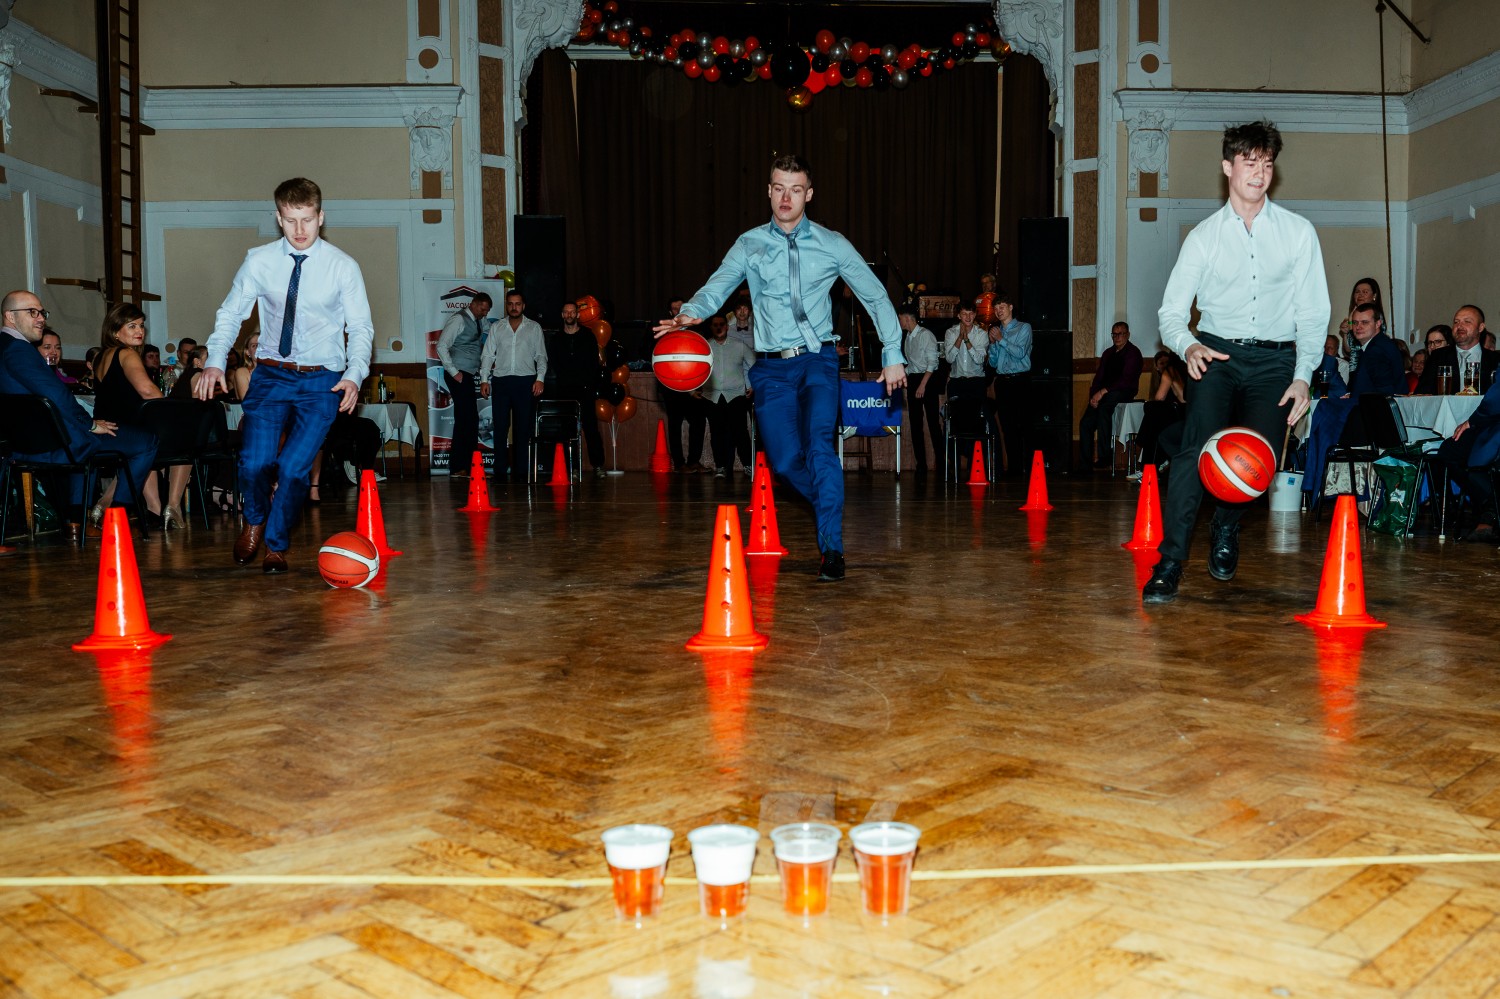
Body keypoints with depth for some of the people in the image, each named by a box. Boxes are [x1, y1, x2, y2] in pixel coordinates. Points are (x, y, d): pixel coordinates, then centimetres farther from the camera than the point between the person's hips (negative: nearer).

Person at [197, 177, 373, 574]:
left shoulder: (343, 266, -3)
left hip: (321, 380, -1)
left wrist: (355, 375, -17)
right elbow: (230, 313, 8)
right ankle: (255, 520, 22)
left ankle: (276, 545, 16)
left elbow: (361, 327, -1)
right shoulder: (259, 261, 1)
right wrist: (215, 361, -7)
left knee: (294, 467, -9)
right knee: (255, 462, -13)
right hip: (271, 375, 1)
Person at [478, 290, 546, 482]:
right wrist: (484, 379, 1)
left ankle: (520, 471, 6)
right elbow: (488, 355, 11)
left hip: (526, 381, -1)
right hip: (501, 380, 1)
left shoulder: (534, 328, 9)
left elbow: (541, 356, 8)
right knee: (500, 426, -2)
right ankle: (500, 470, 3)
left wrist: (540, 378, -5)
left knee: (524, 427, 0)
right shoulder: (496, 328, 12)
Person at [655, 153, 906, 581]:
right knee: (786, 461, -2)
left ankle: (831, 547, -14)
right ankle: (832, 507, 28)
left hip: (818, 360, -2)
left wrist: (893, 356, 8)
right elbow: (717, 287, -6)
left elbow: (876, 296, 10)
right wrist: (691, 313, -29)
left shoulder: (832, 245, 4)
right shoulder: (749, 245, 5)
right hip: (771, 368, 2)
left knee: (819, 445, -22)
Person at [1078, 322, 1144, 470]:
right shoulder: (1108, 353, 19)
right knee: (1085, 423, -12)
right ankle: (1085, 463, -7)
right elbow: (1099, 376, 15)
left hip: (1124, 392, -7)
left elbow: (1126, 380, -15)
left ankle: (1104, 456, -37)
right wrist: (1093, 395, -4)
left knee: (1103, 408, -37)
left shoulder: (1133, 353, -4)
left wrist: (1103, 391, -22)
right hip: (1105, 392, 7)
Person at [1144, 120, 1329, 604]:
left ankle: (1226, 529, 25)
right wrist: (1187, 345, -22)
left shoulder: (1299, 233, 4)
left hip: (1275, 360, 1)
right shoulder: (1203, 236, 3)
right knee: (1196, 447, -22)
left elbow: (1313, 314, 4)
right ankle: (1169, 563, -20)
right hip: (1217, 354, -1)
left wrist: (1302, 377, -8)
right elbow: (1171, 311, 0)